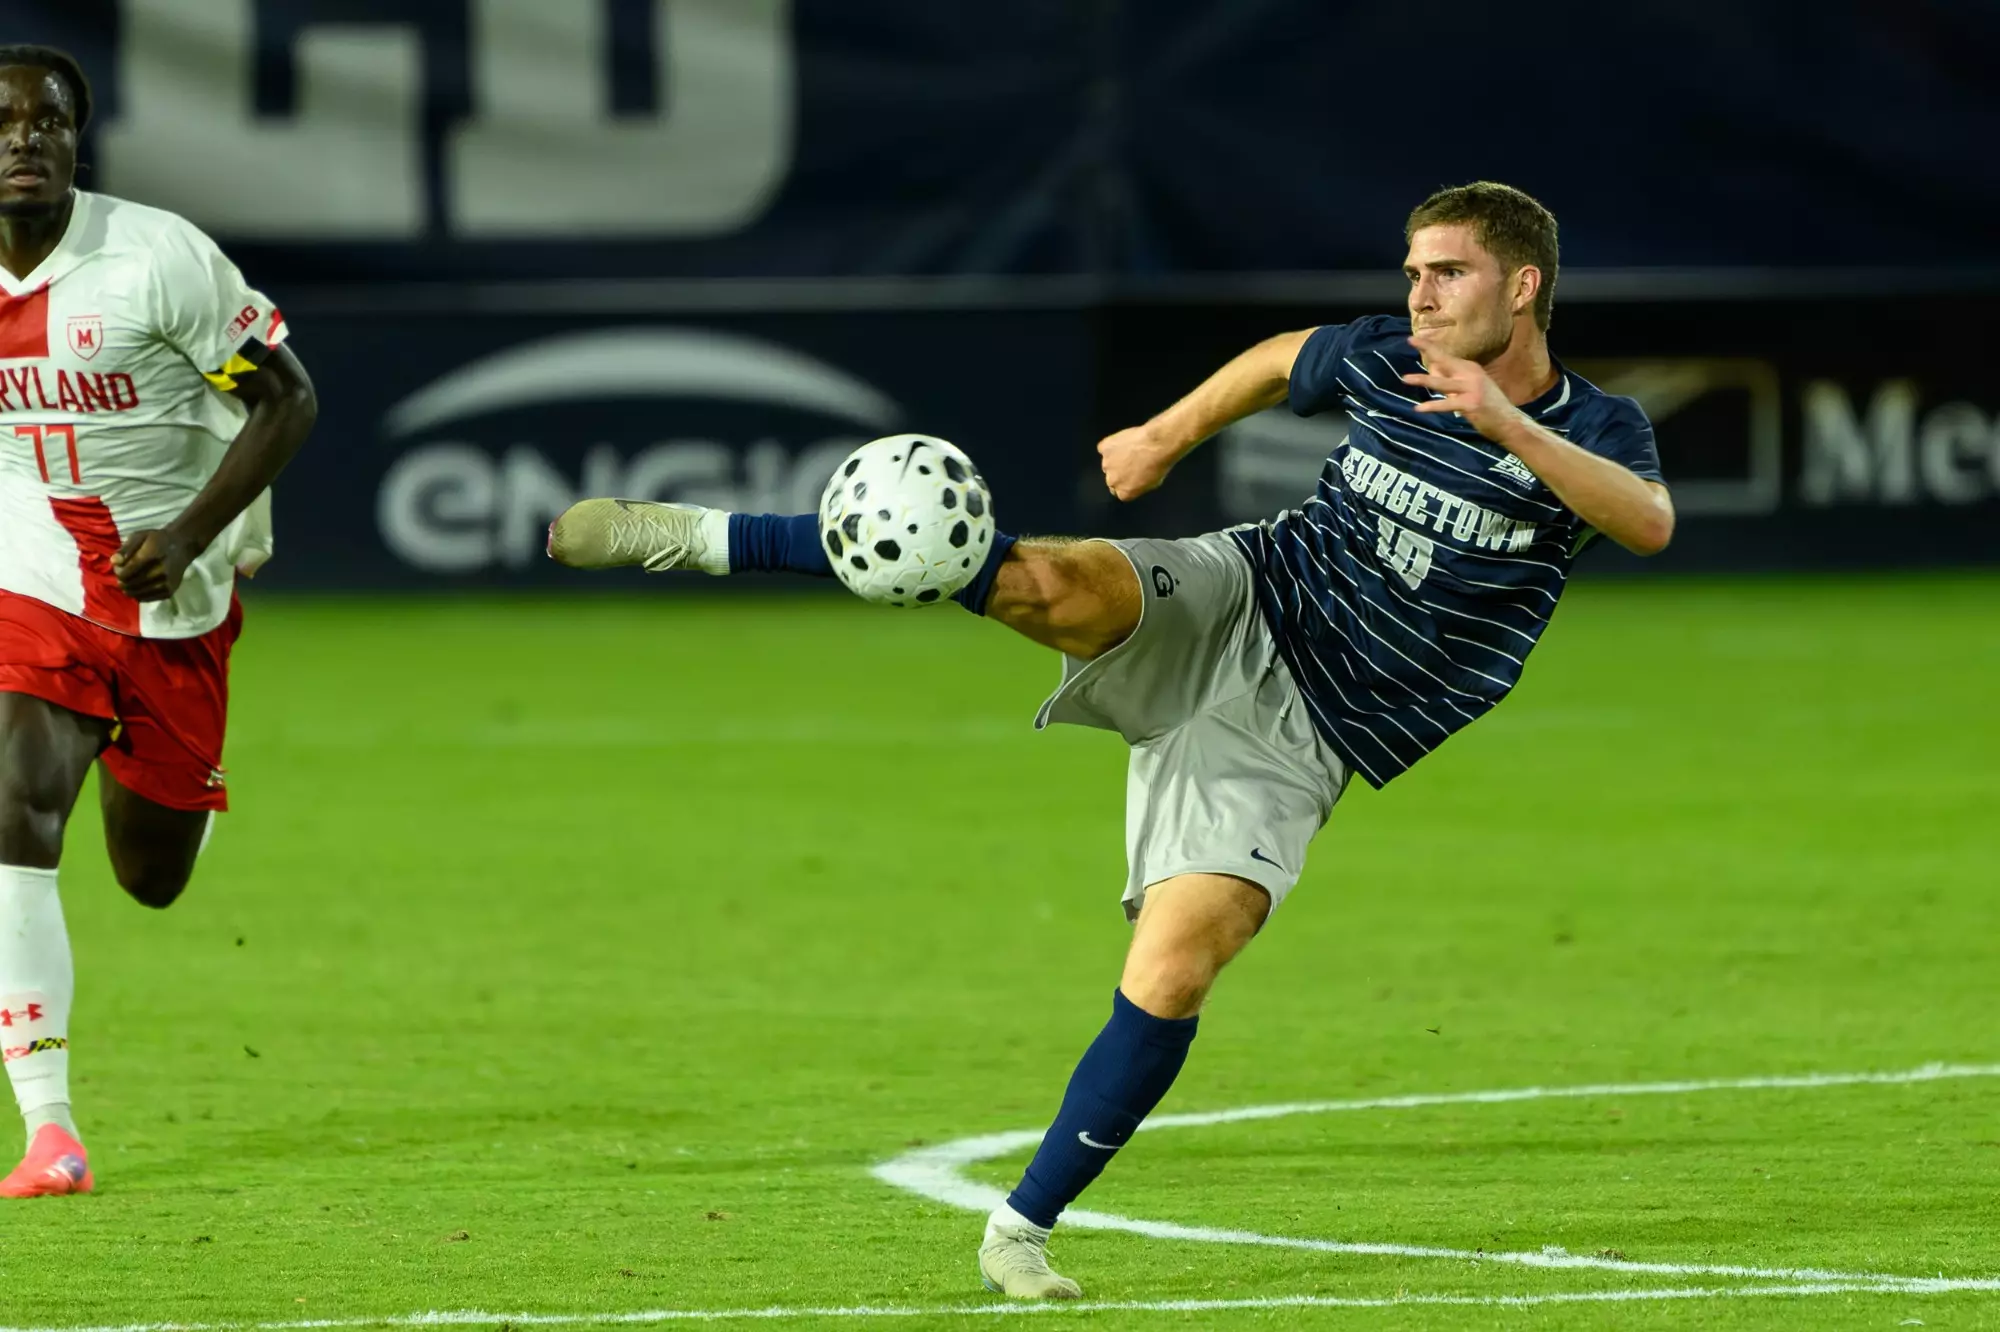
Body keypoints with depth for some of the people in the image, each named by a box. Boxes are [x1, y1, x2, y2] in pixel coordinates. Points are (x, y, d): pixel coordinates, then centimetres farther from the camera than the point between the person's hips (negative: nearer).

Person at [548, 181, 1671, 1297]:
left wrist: (1507, 426, -38)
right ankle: (707, 540, -27)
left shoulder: (1594, 434, -6)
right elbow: (1280, 363, 26)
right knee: (1052, 586, -31)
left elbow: (1652, 522, -30)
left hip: (1294, 745, -1)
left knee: (1171, 977, -17)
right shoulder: (1380, 362, 3)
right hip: (1235, 603, 1)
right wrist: (1169, 436, 26)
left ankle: (1023, 1229, -3)